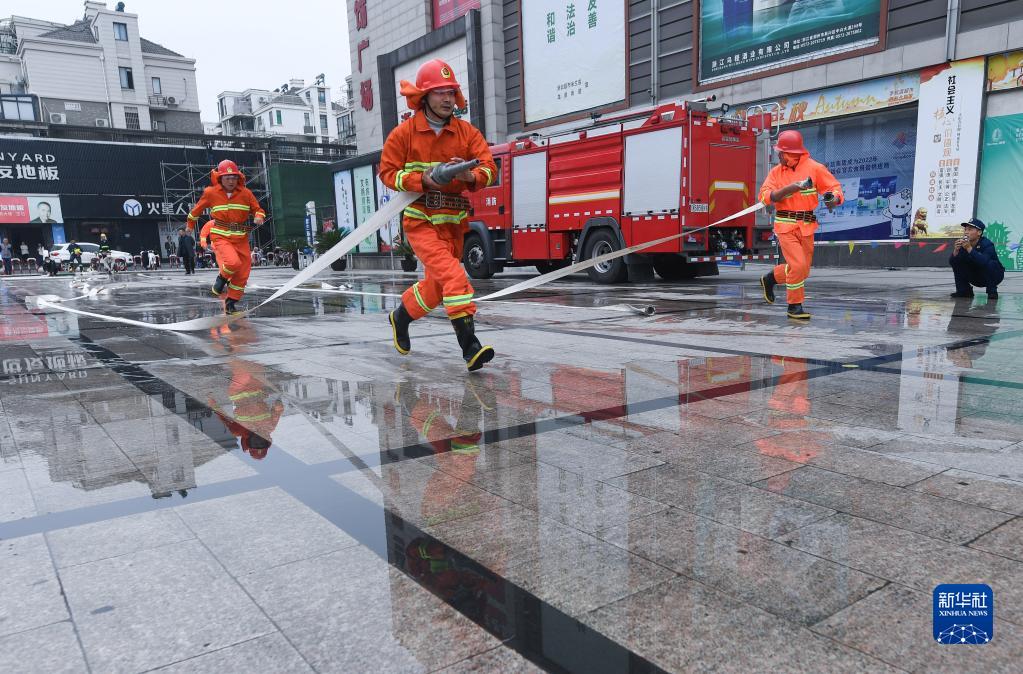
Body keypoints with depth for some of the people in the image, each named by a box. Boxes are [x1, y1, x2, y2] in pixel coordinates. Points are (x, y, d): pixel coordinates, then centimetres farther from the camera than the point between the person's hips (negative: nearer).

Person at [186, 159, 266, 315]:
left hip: (241, 239, 3)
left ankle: (231, 304, 22)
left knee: (242, 274, 4)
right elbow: (198, 209, 13)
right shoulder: (211, 193, -3)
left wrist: (259, 217, -14)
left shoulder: (245, 193, 0)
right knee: (233, 262, -29)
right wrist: (190, 225, 27)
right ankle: (222, 278, 5)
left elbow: (258, 209, 10)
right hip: (221, 237, -3)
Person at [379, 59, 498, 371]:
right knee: (453, 275, -22)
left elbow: (489, 167, -6)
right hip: (420, 220, -5)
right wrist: (422, 180, -19)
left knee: (438, 284, 17)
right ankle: (470, 346, -23)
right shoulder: (404, 132, -4)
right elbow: (387, 172, -3)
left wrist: (471, 176, -29)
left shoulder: (467, 132, 3)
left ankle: (402, 316, 45)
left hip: (453, 222, 5)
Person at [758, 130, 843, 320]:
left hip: (807, 226, 2)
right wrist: (789, 188, -21)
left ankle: (770, 278, 36)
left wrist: (834, 199, -24)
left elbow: (835, 188, -1)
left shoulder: (814, 168, 0)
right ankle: (794, 306, 4)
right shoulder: (776, 172, 4)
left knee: (803, 270, 11)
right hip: (785, 225, -2)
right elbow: (765, 197, -7)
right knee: (798, 265, -13)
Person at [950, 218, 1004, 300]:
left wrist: (969, 248, -47)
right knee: (956, 262, -10)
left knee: (989, 264, -34)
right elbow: (951, 262, -19)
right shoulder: (963, 244, -11)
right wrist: (956, 250, -36)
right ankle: (964, 290, 1)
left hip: (994, 276, -5)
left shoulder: (987, 244, -25)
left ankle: (992, 291, -16)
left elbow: (984, 261, -44)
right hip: (976, 278, 5)